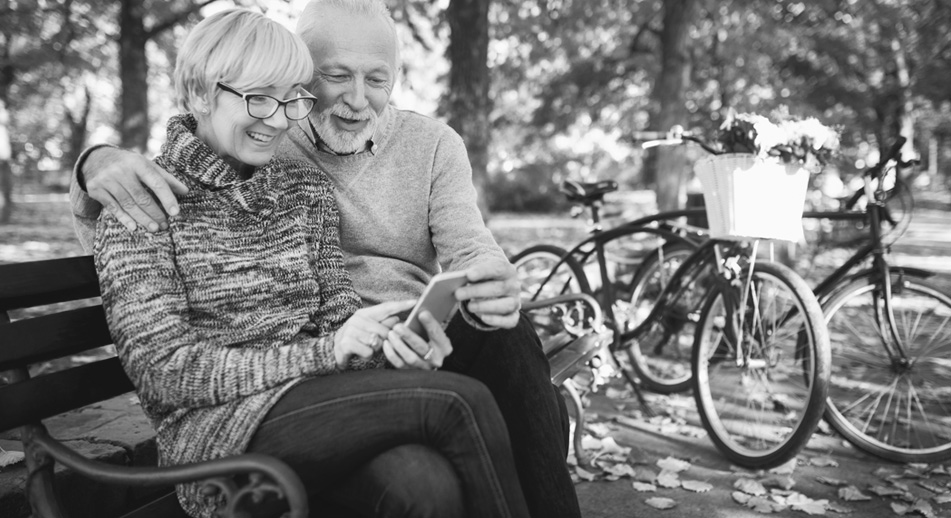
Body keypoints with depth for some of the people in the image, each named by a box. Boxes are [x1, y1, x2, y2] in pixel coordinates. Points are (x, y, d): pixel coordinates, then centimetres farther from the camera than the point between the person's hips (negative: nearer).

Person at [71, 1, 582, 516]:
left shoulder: (434, 144, 9)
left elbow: (468, 247, -5)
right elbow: (106, 236, 5)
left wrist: (492, 286, -32)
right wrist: (99, 163, -20)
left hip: (418, 347, 2)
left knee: (507, 335, -30)